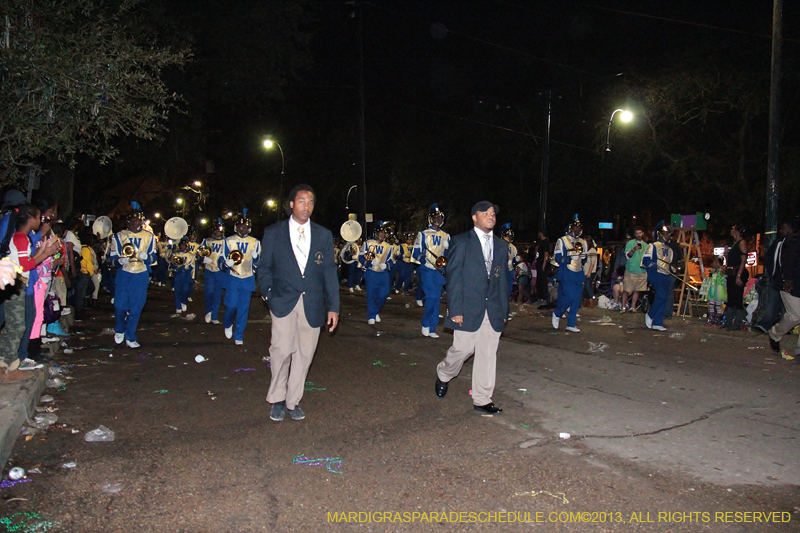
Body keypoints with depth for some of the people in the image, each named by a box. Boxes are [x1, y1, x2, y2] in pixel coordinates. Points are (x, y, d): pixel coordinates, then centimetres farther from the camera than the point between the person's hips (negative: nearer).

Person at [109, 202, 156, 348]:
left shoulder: (149, 236, 10)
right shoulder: (120, 236, 6)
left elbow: (153, 258, 10)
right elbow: (112, 257, 5)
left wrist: (146, 256, -13)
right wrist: (120, 261, -18)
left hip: (141, 277, 1)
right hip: (123, 275, -1)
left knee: (136, 307, 0)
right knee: (120, 305, -3)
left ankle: (130, 337, 12)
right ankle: (119, 330, 25)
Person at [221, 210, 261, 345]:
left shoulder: (255, 242, 6)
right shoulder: (229, 241, 4)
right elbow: (221, 261, 4)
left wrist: (256, 257, -12)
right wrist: (228, 263, -18)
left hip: (248, 280, 1)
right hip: (233, 279, -1)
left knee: (244, 308, 1)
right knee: (232, 305, -4)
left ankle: (239, 336, 13)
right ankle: (227, 324, 28)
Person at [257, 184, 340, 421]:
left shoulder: (324, 235, 9)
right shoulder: (273, 232, 5)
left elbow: (330, 272, 8)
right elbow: (264, 267, 10)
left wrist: (333, 307, 3)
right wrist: (268, 295, -2)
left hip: (312, 304, 2)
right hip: (283, 302, -2)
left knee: (304, 353, 4)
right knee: (282, 350, -9)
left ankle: (293, 401, 18)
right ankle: (277, 400, 11)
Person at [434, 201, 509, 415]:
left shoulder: (501, 246, 14)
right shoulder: (462, 242, -2)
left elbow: (503, 279, 15)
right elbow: (453, 276, -6)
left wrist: (504, 310, 10)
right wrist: (455, 309, -12)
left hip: (493, 311, 5)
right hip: (468, 309, -4)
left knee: (488, 355, 5)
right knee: (463, 349, 1)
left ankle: (482, 400, 14)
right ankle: (443, 374, 33)